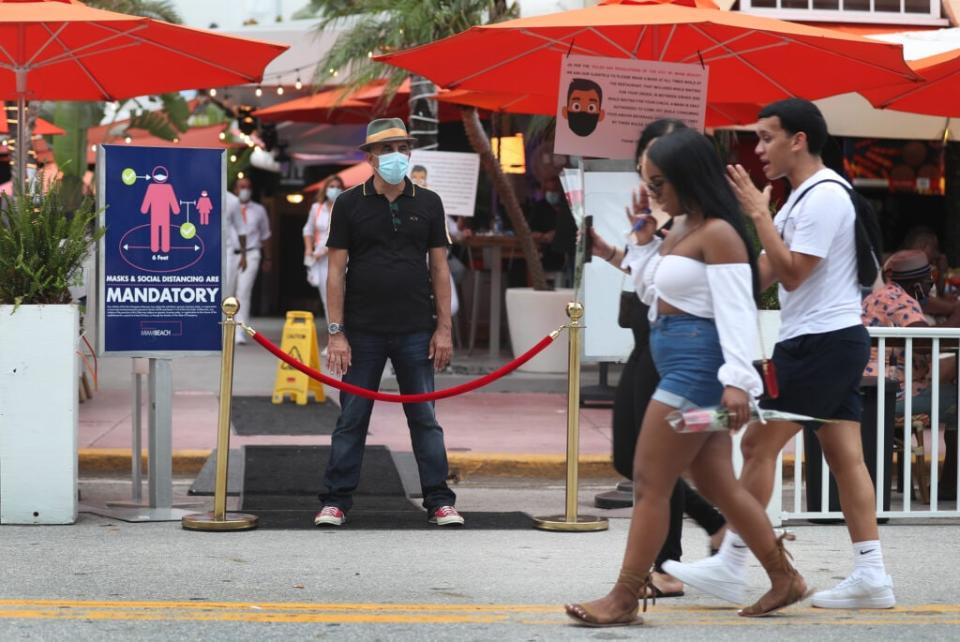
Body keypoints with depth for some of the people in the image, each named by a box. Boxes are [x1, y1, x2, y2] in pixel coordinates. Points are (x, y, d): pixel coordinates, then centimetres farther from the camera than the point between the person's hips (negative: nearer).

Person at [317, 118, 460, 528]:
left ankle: (439, 502, 8)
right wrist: (336, 332, -6)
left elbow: (439, 268, 8)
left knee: (425, 419, 4)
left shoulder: (428, 203, 7)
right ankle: (335, 502, 8)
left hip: (416, 332, 1)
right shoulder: (349, 204, 1)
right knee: (352, 420, 3)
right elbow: (336, 271, 0)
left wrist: (444, 328, 1)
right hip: (363, 332, -1)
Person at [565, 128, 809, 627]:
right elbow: (654, 292, 23)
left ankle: (624, 599, -2)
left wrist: (737, 379, -30)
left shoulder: (718, 234, -15)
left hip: (697, 364, -10)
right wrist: (641, 239, 13)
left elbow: (735, 310, -22)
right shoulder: (681, 229, 15)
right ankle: (784, 580, 18)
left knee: (649, 483, -7)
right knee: (718, 484, 12)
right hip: (683, 365, 10)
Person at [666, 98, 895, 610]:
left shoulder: (823, 196, -14)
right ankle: (870, 574, 2)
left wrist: (759, 214, -15)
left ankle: (730, 567, -4)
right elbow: (763, 276, 18)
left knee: (758, 444, -7)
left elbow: (792, 274, -19)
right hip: (838, 339, 10)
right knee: (845, 454, 5)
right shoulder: (803, 197, 19)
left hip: (819, 342, -10)